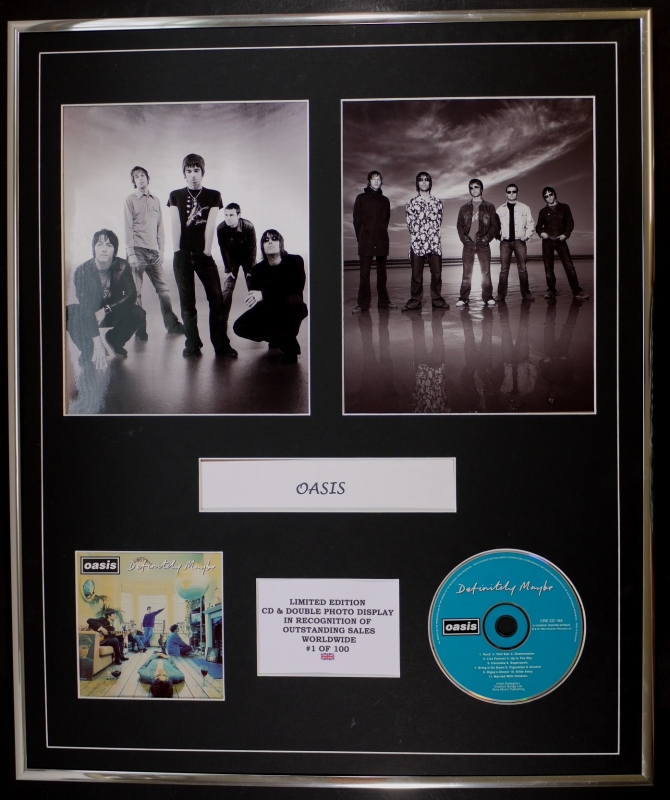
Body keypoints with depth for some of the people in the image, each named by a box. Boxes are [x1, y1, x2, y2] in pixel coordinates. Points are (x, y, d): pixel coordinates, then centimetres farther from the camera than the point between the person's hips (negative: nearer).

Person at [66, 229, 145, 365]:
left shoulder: (122, 266, -17)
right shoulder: (83, 271, -27)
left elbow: (131, 294, -14)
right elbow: (85, 308, -35)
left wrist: (105, 310, -29)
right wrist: (97, 344, -45)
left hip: (112, 313, 3)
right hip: (87, 315, -3)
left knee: (138, 313, -24)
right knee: (68, 315, -35)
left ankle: (114, 340, 8)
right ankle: (87, 350, -5)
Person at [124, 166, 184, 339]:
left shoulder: (156, 200, 15)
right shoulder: (130, 200, 2)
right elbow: (128, 228, -3)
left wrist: (161, 250, 8)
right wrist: (130, 253, -10)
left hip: (154, 252, 4)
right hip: (138, 251, -4)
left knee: (163, 289, 4)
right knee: (136, 292, -1)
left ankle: (171, 324, 13)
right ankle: (140, 329, 5)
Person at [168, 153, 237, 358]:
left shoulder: (213, 196, 6)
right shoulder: (175, 196, 8)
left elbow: (210, 225, -2)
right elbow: (176, 224, 1)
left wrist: (207, 251, -8)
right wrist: (177, 251, -6)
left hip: (204, 255, 0)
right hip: (183, 256, 1)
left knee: (217, 299, -5)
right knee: (187, 302, 2)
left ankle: (221, 344, 1)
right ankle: (192, 345, 9)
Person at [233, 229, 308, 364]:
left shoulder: (295, 261, -15)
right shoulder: (258, 269, -7)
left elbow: (296, 287, -31)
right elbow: (254, 299, -6)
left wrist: (264, 294, -39)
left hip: (290, 311, -3)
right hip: (268, 311, 3)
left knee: (293, 300, -38)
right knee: (240, 327, -18)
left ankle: (289, 340, -13)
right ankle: (279, 338, 4)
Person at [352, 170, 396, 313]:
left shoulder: (384, 200, 12)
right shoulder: (361, 198, 5)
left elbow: (386, 220, 14)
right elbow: (357, 220, 5)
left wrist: (381, 234, 6)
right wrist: (361, 238, 2)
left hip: (382, 242, 3)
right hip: (366, 242, -3)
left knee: (382, 272, 7)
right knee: (364, 273, -5)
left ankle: (383, 301, 13)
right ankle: (362, 303, -3)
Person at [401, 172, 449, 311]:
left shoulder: (437, 202, 11)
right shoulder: (412, 203, 6)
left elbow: (438, 222, 10)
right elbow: (410, 224, 5)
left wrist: (432, 234, 1)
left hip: (435, 243, 2)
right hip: (417, 242, -1)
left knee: (437, 272, 1)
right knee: (416, 273, 0)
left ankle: (437, 299, 10)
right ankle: (415, 301, 6)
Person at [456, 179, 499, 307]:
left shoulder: (489, 207, 7)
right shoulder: (464, 208, 12)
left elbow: (494, 226, 5)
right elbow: (459, 225, 12)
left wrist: (487, 237, -7)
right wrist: (463, 238, -3)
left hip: (483, 243, -1)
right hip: (468, 243, 1)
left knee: (486, 271, -1)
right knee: (466, 272, 0)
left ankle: (488, 297, 3)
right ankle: (463, 298, 2)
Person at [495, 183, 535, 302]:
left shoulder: (524, 208, 7)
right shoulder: (500, 209, 8)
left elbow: (530, 224, 9)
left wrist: (527, 235, -3)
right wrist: (498, 236, -4)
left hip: (519, 241, 0)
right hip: (505, 242, 0)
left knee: (522, 268, 0)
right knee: (504, 269, -1)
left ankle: (525, 293, 7)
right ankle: (501, 294, 3)